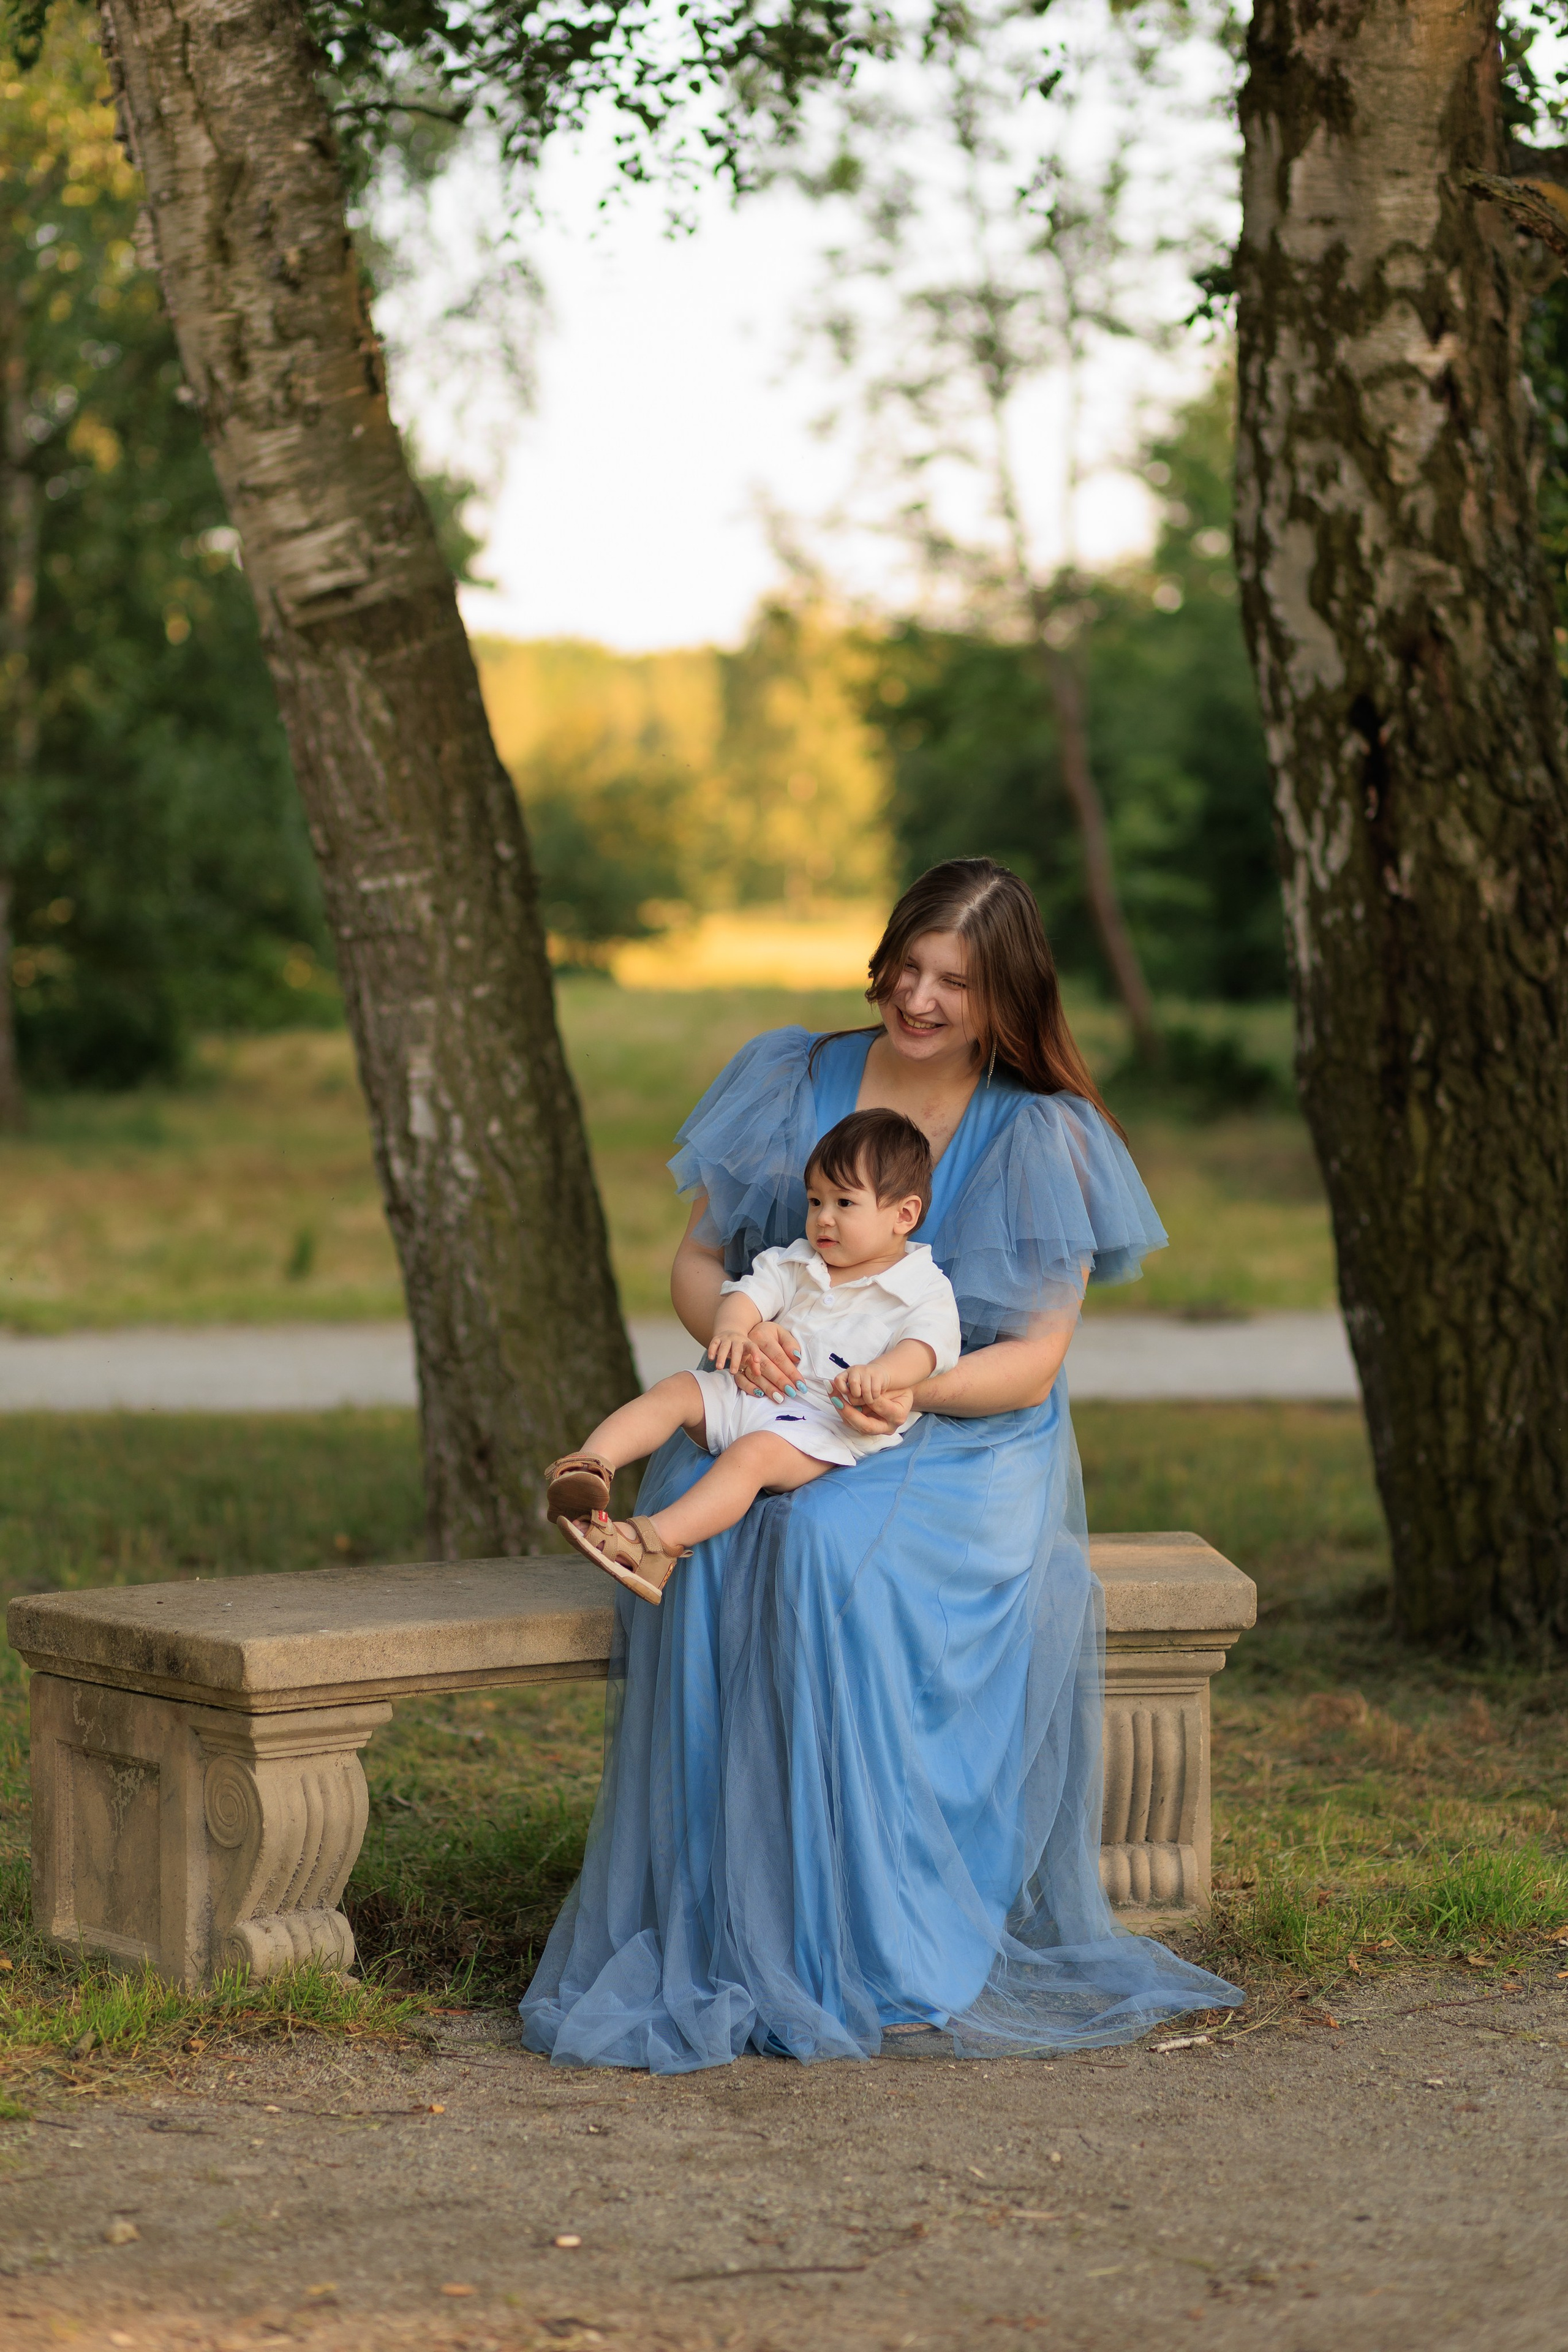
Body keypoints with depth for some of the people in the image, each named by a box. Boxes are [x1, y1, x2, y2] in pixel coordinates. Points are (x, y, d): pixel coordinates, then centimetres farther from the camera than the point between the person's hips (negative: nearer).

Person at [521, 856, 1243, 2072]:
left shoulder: (1045, 1140, 0)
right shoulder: (793, 1083, 8)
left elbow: (1033, 1367, -3)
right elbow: (698, 1258, 10)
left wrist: (919, 1387, -24)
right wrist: (729, 1320, -15)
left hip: (962, 1455, -3)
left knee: (833, 1549, -36)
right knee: (703, 1544, -31)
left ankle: (868, 1944, -29)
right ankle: (701, 1930, -28)